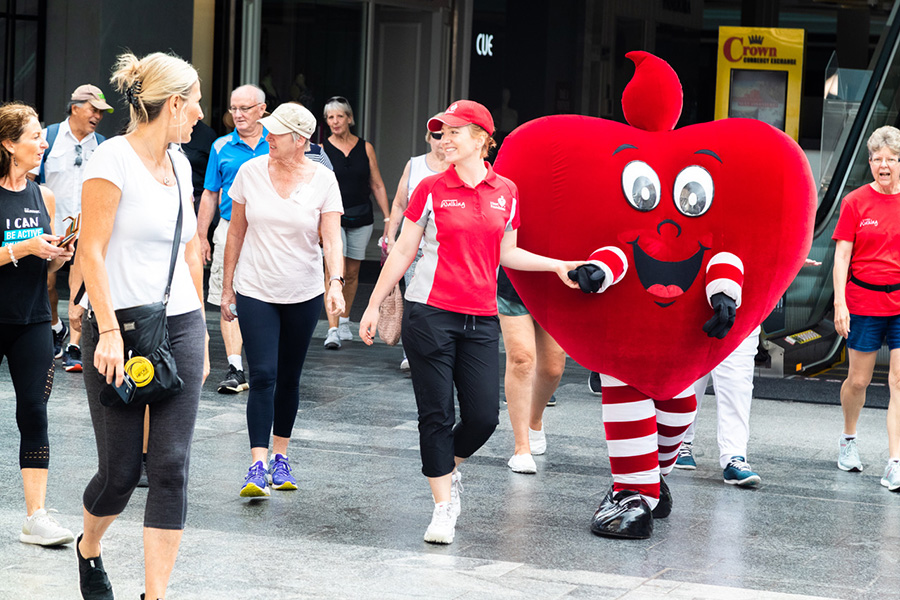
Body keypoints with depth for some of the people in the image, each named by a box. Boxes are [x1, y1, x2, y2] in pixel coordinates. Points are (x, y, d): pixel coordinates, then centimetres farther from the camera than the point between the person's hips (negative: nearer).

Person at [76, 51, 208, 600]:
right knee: (121, 469, 1)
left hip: (180, 327, 6)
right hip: (121, 327, -6)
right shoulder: (114, 158, -10)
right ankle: (89, 548, 33)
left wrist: (200, 329, 18)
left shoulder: (179, 162, 12)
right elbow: (92, 252, -14)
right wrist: (109, 331, -19)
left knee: (172, 467, -2)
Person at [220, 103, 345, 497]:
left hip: (303, 294, 1)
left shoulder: (323, 180, -6)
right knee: (263, 376, -11)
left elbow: (332, 238, -11)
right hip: (255, 291, 0)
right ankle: (257, 467, -13)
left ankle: (280, 457, 26)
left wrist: (336, 282, -28)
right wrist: (227, 287, 7)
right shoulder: (251, 172, -3)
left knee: (289, 378, 11)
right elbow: (236, 233, 6)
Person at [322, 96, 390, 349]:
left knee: (352, 272, 10)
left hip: (361, 218, 3)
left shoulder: (365, 148, 6)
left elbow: (377, 186, 9)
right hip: (333, 216, -3)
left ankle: (344, 321, 29)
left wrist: (388, 218, 5)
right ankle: (333, 330, -19)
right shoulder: (322, 149, 0)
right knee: (335, 271, -15)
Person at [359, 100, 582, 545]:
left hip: (481, 320, 3)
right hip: (430, 313, -3)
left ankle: (448, 466, 31)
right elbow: (403, 252, 4)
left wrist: (556, 265, 7)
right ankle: (443, 506, 9)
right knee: (436, 414, -2)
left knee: (484, 416, 0)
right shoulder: (431, 190, 0)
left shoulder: (506, 192, 8)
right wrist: (374, 305, 3)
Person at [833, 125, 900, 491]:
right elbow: (842, 256, -2)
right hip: (863, 302, 0)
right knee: (858, 380, 9)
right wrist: (839, 303, -10)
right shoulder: (855, 202, 0)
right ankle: (848, 440, 36)